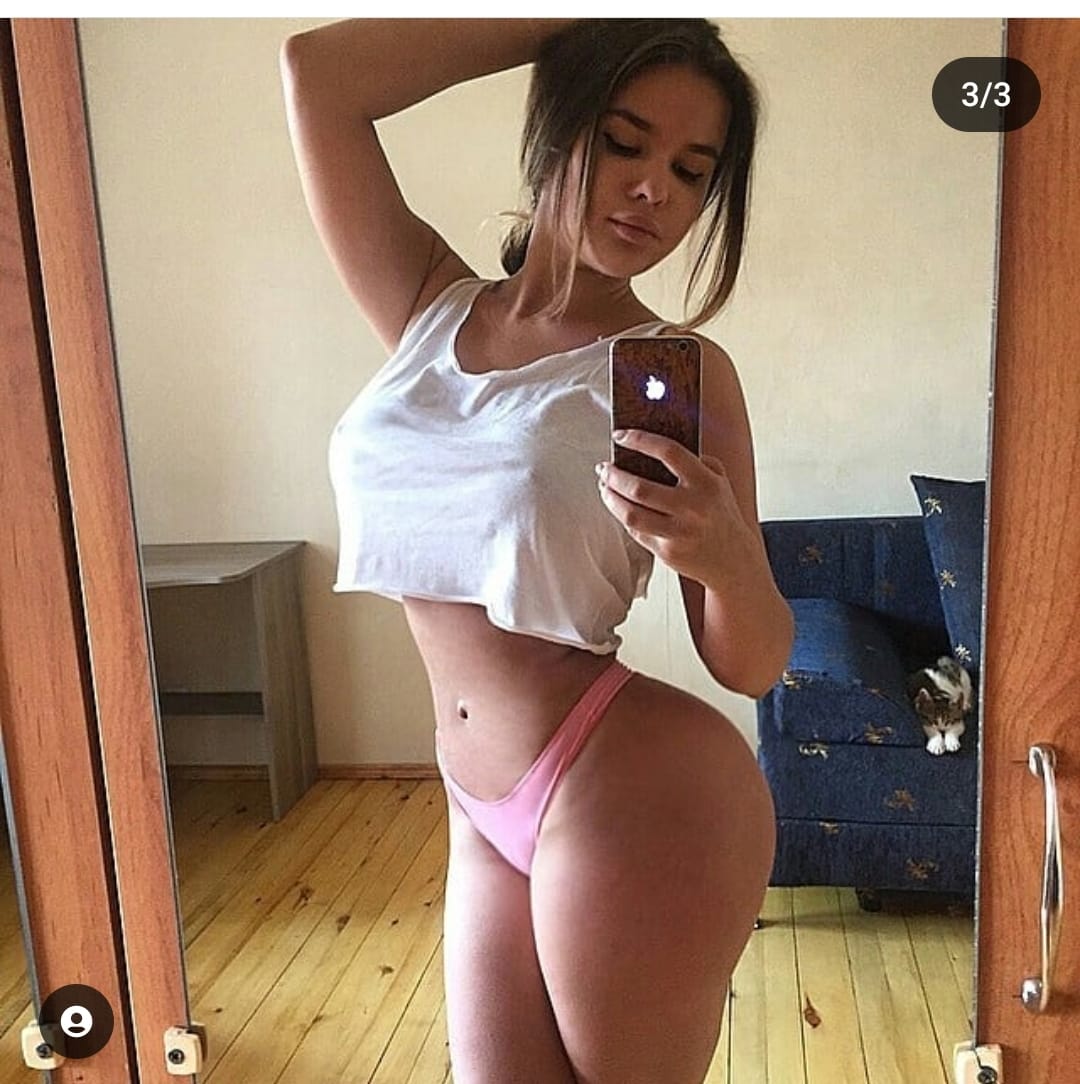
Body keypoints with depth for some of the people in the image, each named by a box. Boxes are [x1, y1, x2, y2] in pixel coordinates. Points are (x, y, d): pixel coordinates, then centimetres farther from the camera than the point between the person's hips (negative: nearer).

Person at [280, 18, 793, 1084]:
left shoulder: (680, 371, -8)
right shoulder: (429, 307, 4)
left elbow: (750, 667, -7)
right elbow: (317, 69, -2)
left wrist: (723, 556, -29)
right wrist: (568, 26, 0)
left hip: (637, 799, -4)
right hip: (483, 810, 4)